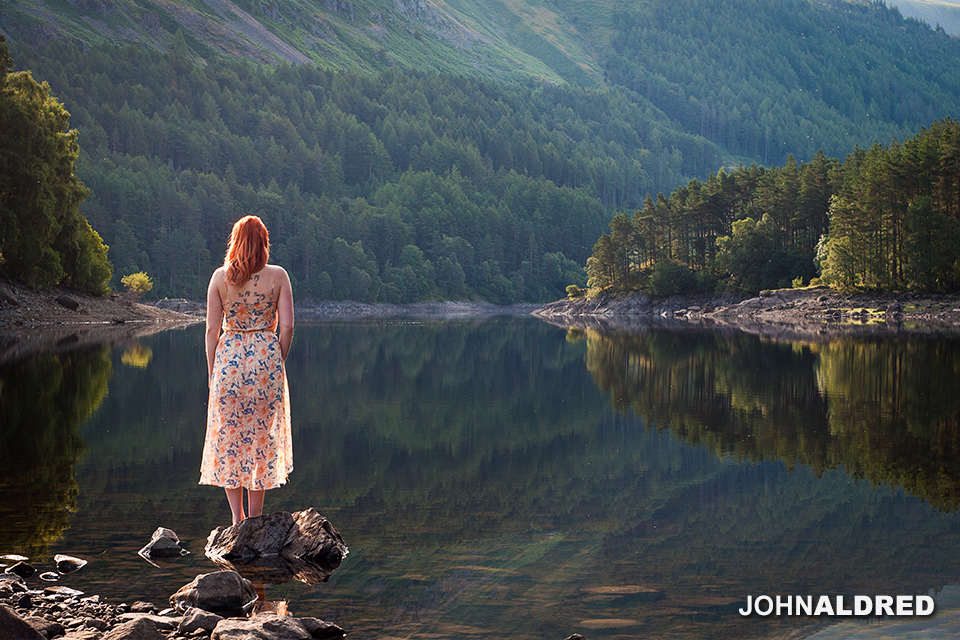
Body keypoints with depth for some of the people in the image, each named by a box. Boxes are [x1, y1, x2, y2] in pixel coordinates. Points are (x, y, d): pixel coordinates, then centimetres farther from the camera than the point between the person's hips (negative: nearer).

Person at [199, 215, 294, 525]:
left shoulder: (220, 277, -2)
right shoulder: (278, 276, -3)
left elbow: (212, 329, -2)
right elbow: (287, 327, -6)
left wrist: (211, 371, 8)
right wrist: (277, 361, 8)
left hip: (229, 359, 0)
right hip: (266, 359, 0)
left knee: (228, 440, 10)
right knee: (262, 438, 10)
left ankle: (237, 519, 8)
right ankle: (254, 520, 13)